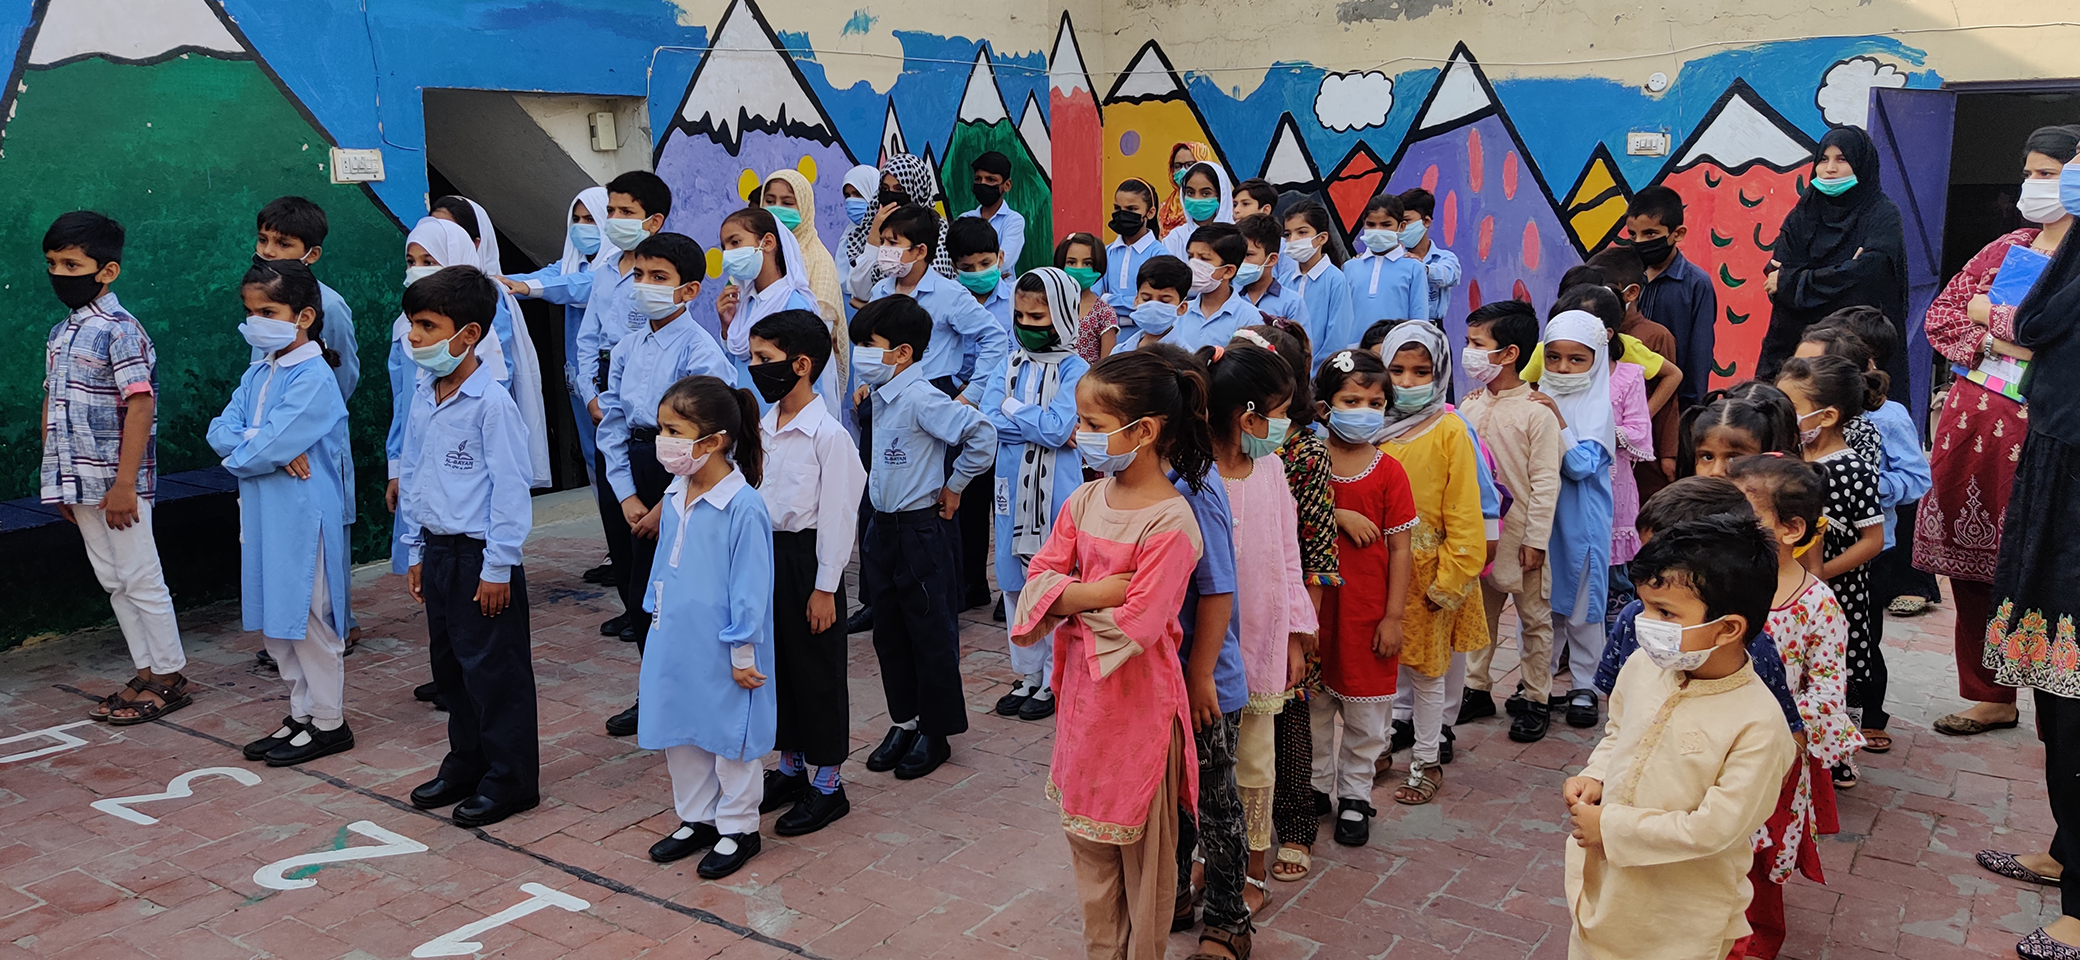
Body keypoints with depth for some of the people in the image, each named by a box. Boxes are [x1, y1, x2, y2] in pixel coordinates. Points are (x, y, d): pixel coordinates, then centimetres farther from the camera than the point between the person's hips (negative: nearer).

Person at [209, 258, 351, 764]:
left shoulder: (314, 379, -16)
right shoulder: (258, 373, 11)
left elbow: (269, 448, -22)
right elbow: (220, 429, 2)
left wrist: (241, 453, -3)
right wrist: (267, 445, -14)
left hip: (303, 517, -9)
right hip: (262, 514, 9)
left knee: (308, 618, 1)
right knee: (275, 623, 15)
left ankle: (329, 722, 13)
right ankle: (302, 713, 27)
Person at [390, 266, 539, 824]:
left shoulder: (491, 402, -17)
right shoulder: (423, 400, 7)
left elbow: (510, 487, -17)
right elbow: (413, 476, 16)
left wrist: (497, 567, -16)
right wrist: (416, 552, 16)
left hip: (480, 557, -8)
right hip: (437, 551, 8)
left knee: (495, 671, 1)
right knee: (450, 664, 18)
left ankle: (511, 780, 13)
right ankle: (466, 764, 33)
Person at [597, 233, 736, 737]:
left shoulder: (701, 351, -14)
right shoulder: (626, 350, 6)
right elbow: (611, 425, 7)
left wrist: (667, 505, -15)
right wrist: (627, 496, -2)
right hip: (636, 473, 7)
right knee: (641, 593, 14)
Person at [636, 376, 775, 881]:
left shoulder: (743, 508, -21)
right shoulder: (674, 497, 3)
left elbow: (750, 587, -18)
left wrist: (742, 654, -15)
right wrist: (658, 616, 16)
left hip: (722, 653, -8)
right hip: (676, 644, 8)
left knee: (729, 736, 8)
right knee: (679, 734, 18)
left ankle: (738, 829, 25)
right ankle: (696, 819, 35)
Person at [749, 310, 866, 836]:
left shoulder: (827, 433, -16)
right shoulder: (763, 424, 6)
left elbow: (835, 513, -15)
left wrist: (825, 587, -14)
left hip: (807, 555, -8)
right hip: (767, 552, 8)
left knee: (817, 669, 3)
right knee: (775, 662, 16)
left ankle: (828, 783, 16)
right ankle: (790, 767, 32)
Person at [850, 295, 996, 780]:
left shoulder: (920, 397, -20)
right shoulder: (883, 393, 6)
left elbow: (981, 434, -27)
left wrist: (954, 487, -15)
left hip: (921, 531, -9)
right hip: (884, 527, 9)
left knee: (931, 635, 5)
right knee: (889, 634, 16)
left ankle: (936, 732, 18)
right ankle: (905, 722, 31)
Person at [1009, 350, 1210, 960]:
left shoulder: (1170, 522, -21)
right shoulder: (1084, 500, 1)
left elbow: (1135, 626, -24)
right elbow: (1039, 578, -5)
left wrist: (1067, 601, -11)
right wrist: (1102, 592, -20)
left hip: (1137, 698, -7)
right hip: (1082, 690, 7)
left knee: (1140, 842, 10)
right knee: (1087, 838, 20)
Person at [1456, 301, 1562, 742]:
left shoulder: (1536, 412, -14)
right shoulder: (1470, 405, 4)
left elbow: (1546, 482, -14)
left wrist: (1535, 540, -14)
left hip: (1519, 535, -6)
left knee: (1533, 616, 8)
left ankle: (1534, 698, 20)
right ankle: (1477, 688, 29)